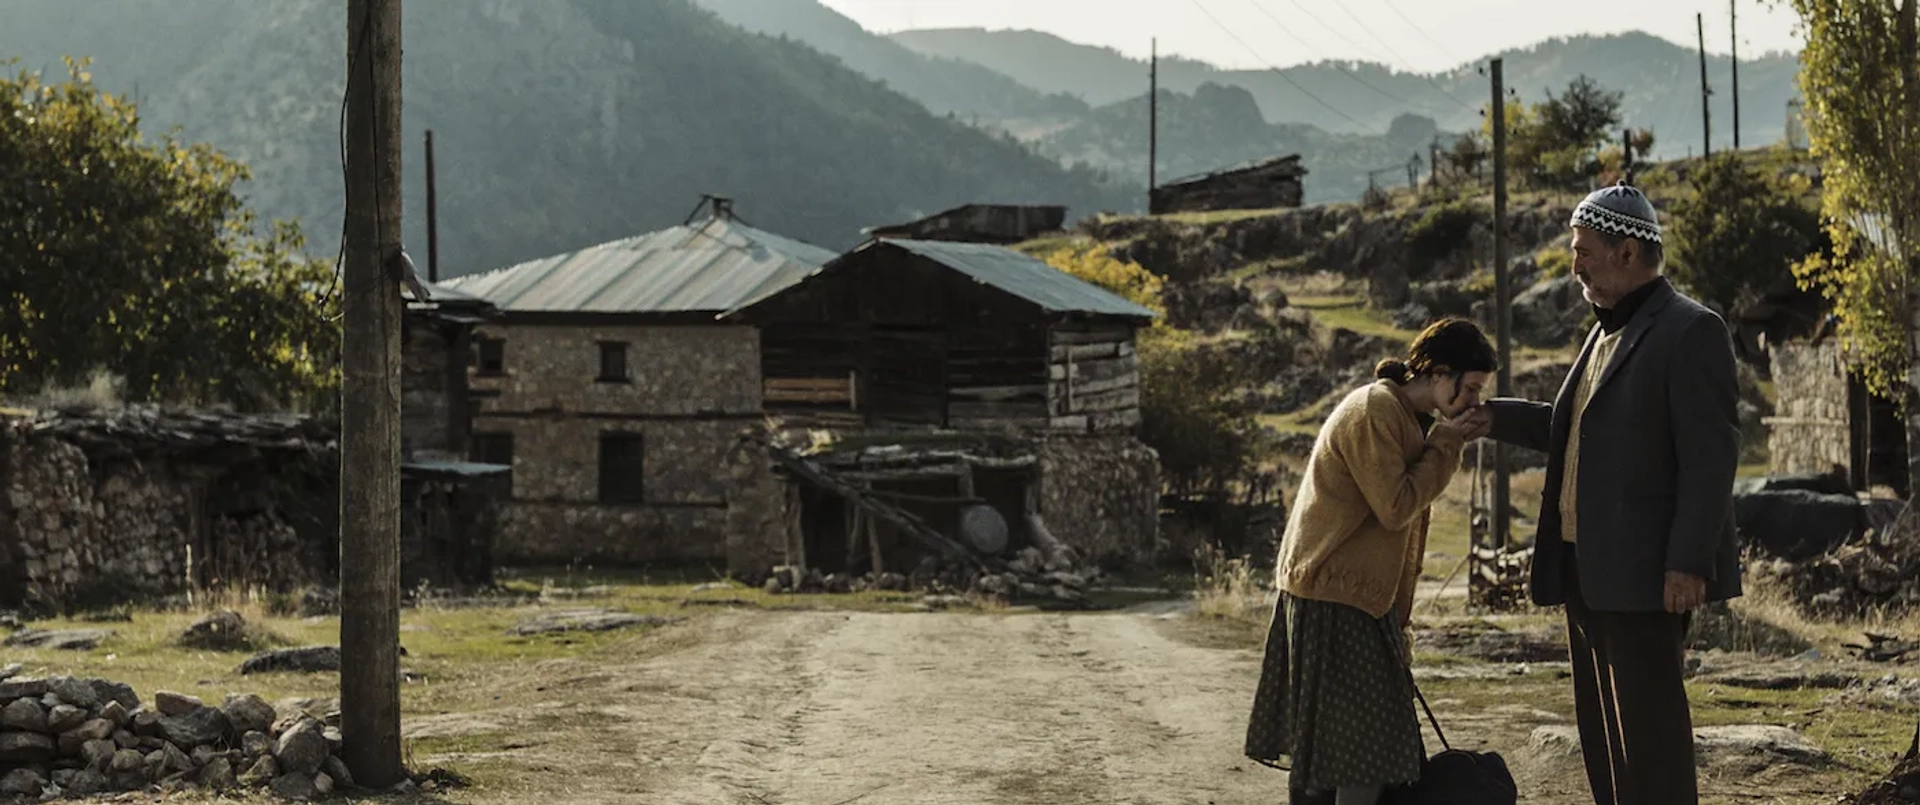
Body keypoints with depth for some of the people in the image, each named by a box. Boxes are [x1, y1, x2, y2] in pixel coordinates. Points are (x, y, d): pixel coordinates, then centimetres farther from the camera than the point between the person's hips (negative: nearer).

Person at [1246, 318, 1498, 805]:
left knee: (1320, 743, 12)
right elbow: (1396, 508, -20)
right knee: (1366, 746, -9)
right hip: (1336, 600, -10)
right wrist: (1446, 445, -13)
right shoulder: (1374, 409, -17)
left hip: (1356, 594, 10)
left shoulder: (1401, 415, 15)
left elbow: (1406, 498, 14)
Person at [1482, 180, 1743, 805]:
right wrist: (1487, 416, 15)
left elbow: (1710, 456, -16)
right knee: (1602, 731, 13)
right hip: (1586, 568, 9)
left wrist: (1688, 563, -21)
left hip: (1644, 573, -9)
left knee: (1649, 729, -7)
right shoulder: (1607, 333, 17)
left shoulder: (1690, 332, -11)